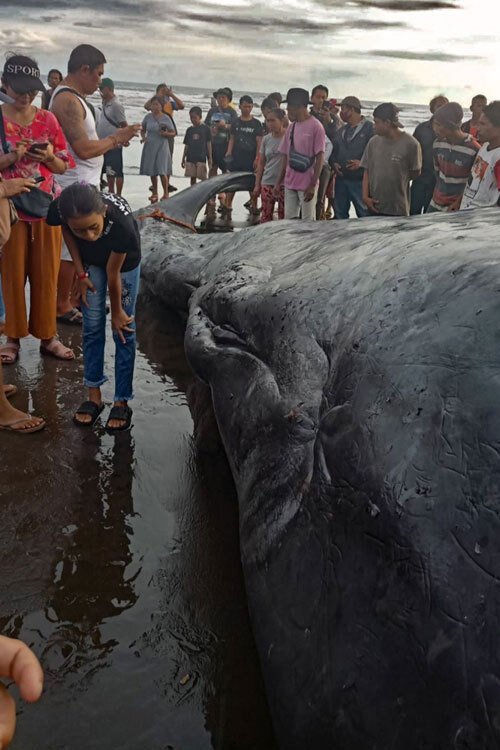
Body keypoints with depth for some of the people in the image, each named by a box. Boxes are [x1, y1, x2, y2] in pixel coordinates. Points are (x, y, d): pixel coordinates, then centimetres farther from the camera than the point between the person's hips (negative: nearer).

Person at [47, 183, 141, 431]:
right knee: (92, 327, 4)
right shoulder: (58, 210, -35)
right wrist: (81, 273, -10)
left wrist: (117, 312, -13)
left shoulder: (121, 222, -43)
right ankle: (94, 396, 16)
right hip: (89, 260, 3)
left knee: (124, 331, -1)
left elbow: (113, 273, -27)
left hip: (123, 259, -3)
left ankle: (122, 402, 10)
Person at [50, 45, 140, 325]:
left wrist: (115, 139, 9)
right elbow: (83, 149, -23)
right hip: (75, 188, -11)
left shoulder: (74, 98, 15)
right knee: (70, 248, -3)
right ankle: (63, 306, 7)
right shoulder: (68, 100, -18)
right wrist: (115, 139, -10)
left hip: (85, 185, 11)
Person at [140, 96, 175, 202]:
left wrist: (166, 133, -16)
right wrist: (143, 137, -1)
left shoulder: (166, 118, -3)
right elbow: (143, 129, 18)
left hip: (162, 146, -3)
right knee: (152, 171, 7)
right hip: (150, 146, 3)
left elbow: (173, 132, 3)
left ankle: (166, 193, 4)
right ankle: (154, 193, 20)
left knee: (162, 171, -10)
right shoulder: (148, 117, 4)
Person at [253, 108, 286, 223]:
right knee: (265, 216, 4)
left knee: (283, 216, 0)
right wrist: (257, 185, 10)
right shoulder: (266, 139, 9)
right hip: (267, 183, 4)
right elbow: (261, 163, 13)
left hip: (284, 183, -4)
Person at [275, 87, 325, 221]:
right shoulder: (291, 127, 14)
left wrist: (312, 185, -15)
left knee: (308, 222, -3)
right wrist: (279, 183, 13)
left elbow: (320, 157, -10)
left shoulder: (316, 126, -7)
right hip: (290, 183, 7)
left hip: (307, 185, -7)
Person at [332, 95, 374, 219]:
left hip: (360, 180, -7)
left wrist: (361, 163, -24)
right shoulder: (341, 131, 20)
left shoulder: (369, 128, -3)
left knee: (364, 214, -4)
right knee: (340, 213, 10)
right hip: (341, 180, 7)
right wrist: (334, 163, 2)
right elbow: (334, 151, 23)